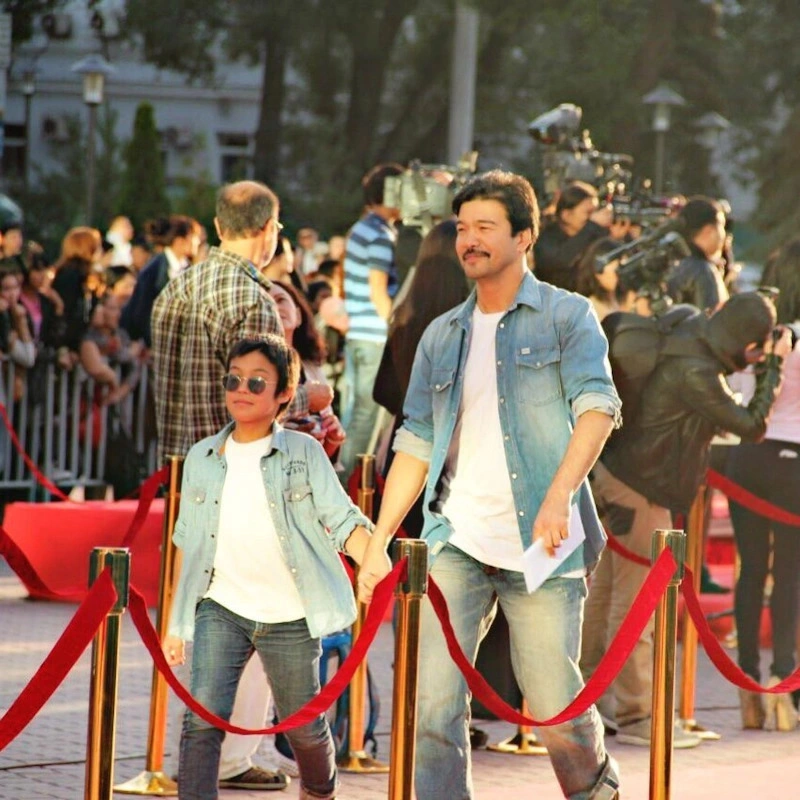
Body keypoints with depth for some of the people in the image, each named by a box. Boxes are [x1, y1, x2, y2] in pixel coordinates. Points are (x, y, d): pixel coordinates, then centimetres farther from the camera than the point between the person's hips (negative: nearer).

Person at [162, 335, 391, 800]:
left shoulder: (304, 453, -3)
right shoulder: (203, 458, 5)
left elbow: (341, 517, -12)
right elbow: (189, 546, 10)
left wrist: (377, 564, -32)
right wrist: (177, 625, 10)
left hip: (289, 615, -1)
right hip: (221, 608, 1)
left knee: (305, 727, 12)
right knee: (203, 719, -15)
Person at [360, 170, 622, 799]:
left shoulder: (566, 316, 3)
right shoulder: (442, 336, 17)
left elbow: (596, 406, -11)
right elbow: (417, 443, 18)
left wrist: (559, 495, -26)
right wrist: (378, 541, 9)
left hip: (541, 544, -4)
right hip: (457, 542, 4)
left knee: (554, 705, 1)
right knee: (434, 702, -10)